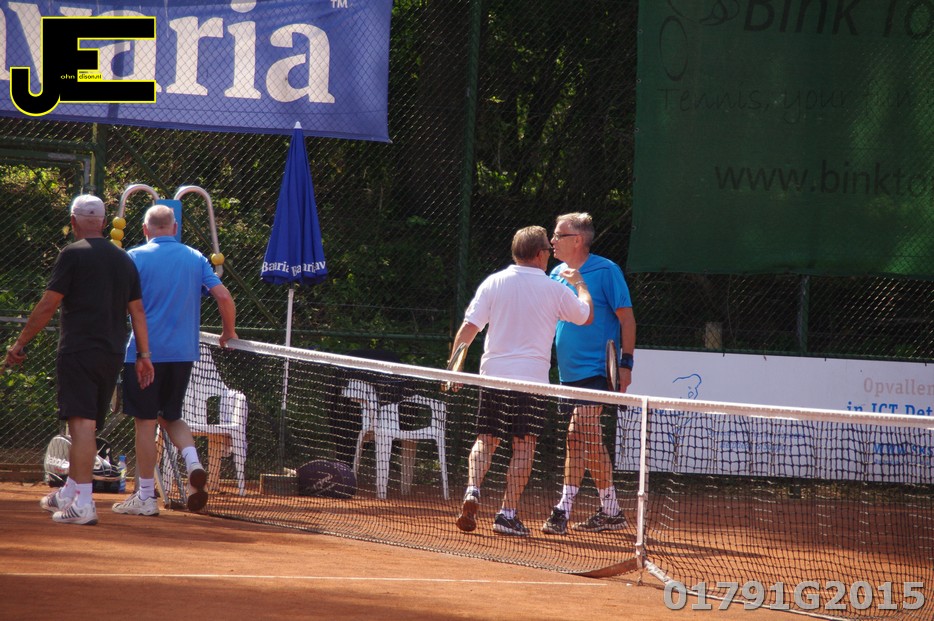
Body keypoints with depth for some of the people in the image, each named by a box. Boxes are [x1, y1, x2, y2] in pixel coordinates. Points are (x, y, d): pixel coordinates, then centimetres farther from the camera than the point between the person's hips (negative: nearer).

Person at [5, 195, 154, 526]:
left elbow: (48, 305, -8)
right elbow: (137, 310, 13)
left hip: (78, 352, -6)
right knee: (85, 425, 17)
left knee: (82, 423, -11)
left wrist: (20, 344, 0)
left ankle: (83, 502, -18)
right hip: (112, 354, 6)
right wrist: (144, 355, 15)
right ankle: (69, 494, 29)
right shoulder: (124, 260, 13)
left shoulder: (73, 254, -6)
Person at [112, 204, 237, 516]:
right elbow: (224, 296, 1)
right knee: (171, 416, 19)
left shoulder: (135, 257, -5)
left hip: (145, 352, -4)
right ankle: (193, 464, -7)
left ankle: (145, 496, 5)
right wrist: (228, 332, 16)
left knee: (145, 421, 3)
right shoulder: (196, 258, 6)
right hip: (184, 352, 4)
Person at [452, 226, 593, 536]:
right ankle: (507, 514, -3)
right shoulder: (555, 290, -2)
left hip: (493, 374, 2)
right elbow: (586, 315, 16)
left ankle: (472, 491, -11)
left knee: (486, 440, 11)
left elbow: (469, 327, -2)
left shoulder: (493, 283, 2)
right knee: (524, 447, 2)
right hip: (531, 378, -2)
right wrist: (579, 283, 32)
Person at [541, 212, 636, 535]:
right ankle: (611, 511, 20)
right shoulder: (557, 274, 11)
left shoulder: (605, 271, -8)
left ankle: (564, 509, -18)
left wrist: (626, 363, -13)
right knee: (590, 440, 12)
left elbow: (626, 317, -6)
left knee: (578, 436, -15)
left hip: (596, 371, -8)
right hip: (570, 372, 8)